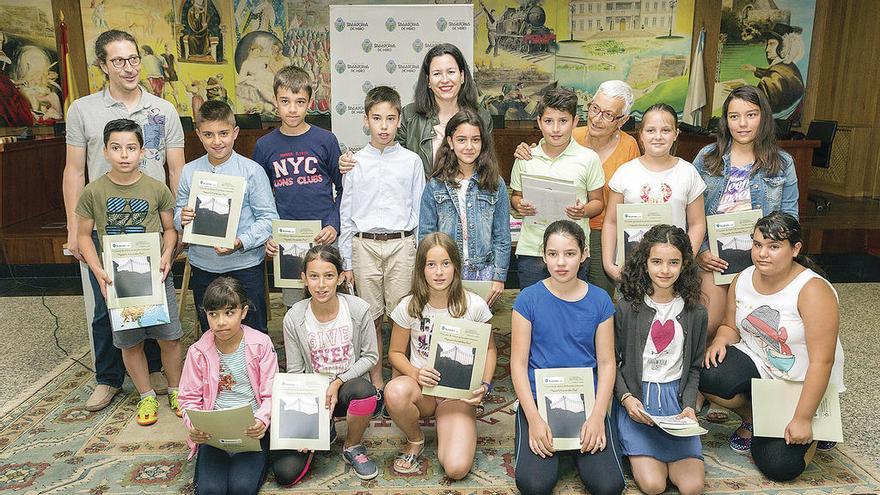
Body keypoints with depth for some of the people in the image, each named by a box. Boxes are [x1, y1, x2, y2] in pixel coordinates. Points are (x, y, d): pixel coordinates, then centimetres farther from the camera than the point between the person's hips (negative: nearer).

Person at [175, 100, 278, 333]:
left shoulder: (252, 171, -8)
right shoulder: (189, 172, 3)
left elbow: (268, 217, -10)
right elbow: (178, 213, 9)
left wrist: (240, 242, -22)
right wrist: (182, 218, -14)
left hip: (244, 264, -3)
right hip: (203, 266, 4)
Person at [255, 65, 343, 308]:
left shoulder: (325, 140, -2)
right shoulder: (264, 146, 3)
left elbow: (343, 189, 4)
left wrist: (334, 225, -10)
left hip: (324, 238, -1)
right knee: (294, 307, 12)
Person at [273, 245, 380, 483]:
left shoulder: (358, 309, -13)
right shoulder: (294, 319, -11)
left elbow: (370, 356, -2)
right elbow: (295, 373, -4)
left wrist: (338, 382, -16)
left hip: (349, 386, 0)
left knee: (363, 390, -40)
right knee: (285, 473, -15)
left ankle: (353, 447, -6)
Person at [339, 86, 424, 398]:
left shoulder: (411, 161, 3)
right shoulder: (355, 162, 5)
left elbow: (419, 210, 5)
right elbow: (346, 214, 8)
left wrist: (420, 256, 2)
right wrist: (347, 261, 6)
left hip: (401, 244, -1)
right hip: (365, 245, 1)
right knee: (371, 318, 8)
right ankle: (376, 380, 22)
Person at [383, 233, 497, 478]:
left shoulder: (474, 305, -7)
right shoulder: (409, 306, -6)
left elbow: (489, 349, 6)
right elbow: (395, 352, 4)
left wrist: (484, 385, -11)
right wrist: (416, 373, -18)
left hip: (458, 392, -1)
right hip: (420, 387, 1)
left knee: (456, 468, -23)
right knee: (395, 391, -38)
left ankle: (445, 428, 13)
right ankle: (415, 440, -3)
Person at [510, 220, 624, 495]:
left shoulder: (599, 300, 2)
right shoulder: (528, 299, -4)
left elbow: (606, 362, 3)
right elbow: (519, 363, -4)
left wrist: (598, 415, -11)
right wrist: (534, 418, -15)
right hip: (538, 399, -1)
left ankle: (576, 448, 12)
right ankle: (549, 446, 9)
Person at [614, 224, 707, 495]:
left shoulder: (695, 312, 4)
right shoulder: (627, 307, -4)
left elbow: (694, 367, 12)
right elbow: (613, 361, 1)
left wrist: (689, 405, -3)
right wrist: (626, 398, -13)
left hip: (675, 397, 3)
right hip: (635, 399, -2)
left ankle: (666, 456, 16)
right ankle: (640, 452, 14)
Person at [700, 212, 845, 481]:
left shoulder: (813, 290, -23)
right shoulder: (743, 279, -4)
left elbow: (822, 362, -24)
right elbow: (731, 326, 9)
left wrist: (802, 420, -24)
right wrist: (721, 340, -16)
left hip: (802, 385, -4)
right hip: (756, 364, 4)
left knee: (778, 466, -14)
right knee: (709, 377, -28)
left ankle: (813, 430, 20)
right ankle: (752, 418, 5)